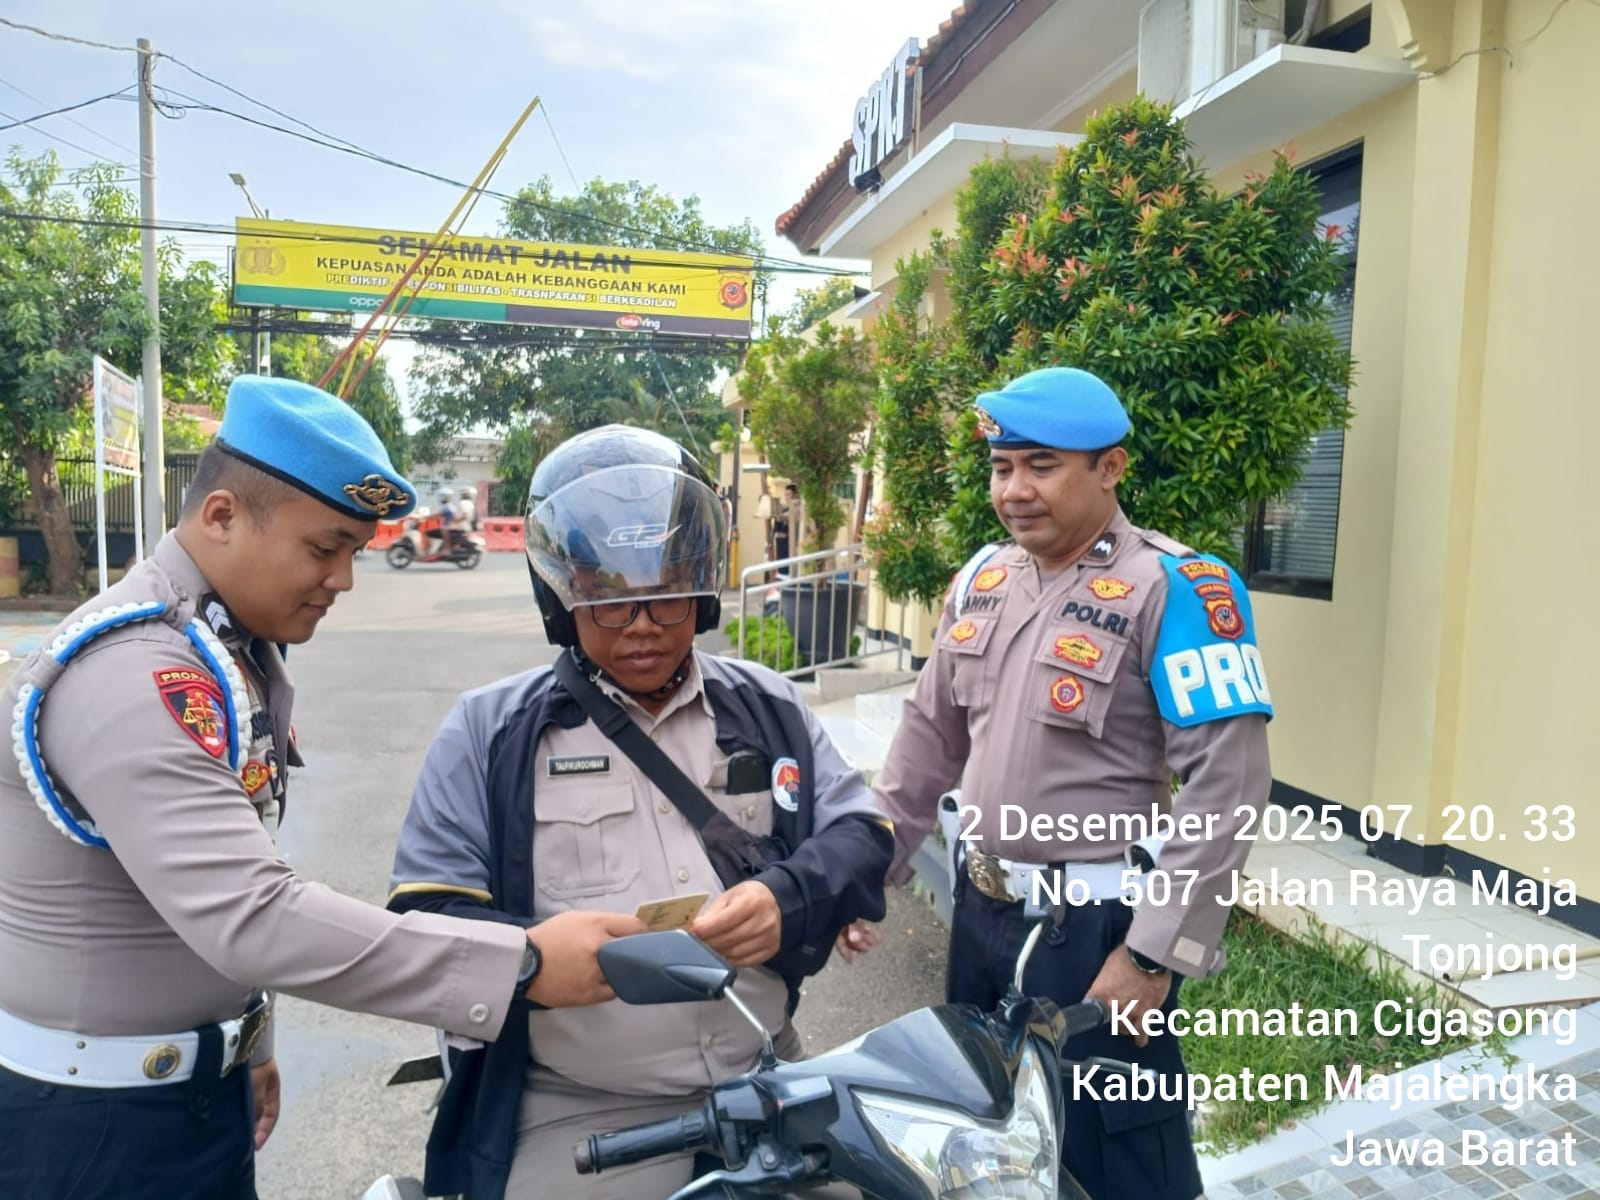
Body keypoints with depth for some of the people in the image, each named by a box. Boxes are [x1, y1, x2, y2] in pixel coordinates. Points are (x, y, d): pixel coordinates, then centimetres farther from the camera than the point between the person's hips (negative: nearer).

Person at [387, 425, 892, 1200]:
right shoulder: (490, 730, -2)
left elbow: (860, 834, 4)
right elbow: (426, 922, -5)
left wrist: (790, 901, -18)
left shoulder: (768, 709, 7)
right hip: (577, 1115, -2)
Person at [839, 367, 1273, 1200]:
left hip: (1097, 923, -6)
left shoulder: (1173, 589, -15)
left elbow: (1227, 785, -18)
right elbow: (930, 734, 12)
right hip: (980, 907, 7)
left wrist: (1153, 952, -19)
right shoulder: (983, 576, 5)